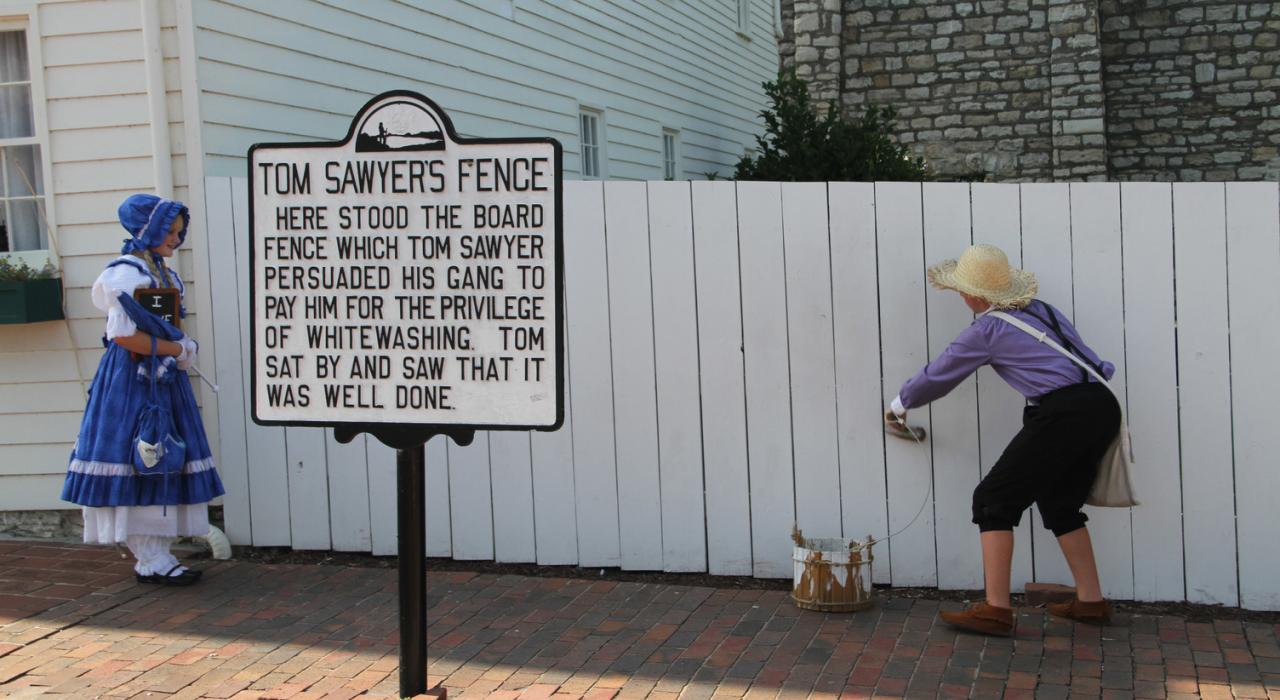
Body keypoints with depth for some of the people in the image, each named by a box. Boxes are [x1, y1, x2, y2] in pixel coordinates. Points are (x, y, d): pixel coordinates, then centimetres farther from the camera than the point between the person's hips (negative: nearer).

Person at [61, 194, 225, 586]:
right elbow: (122, 334, -21)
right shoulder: (127, 272, -12)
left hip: (163, 377, 9)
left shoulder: (163, 273, 16)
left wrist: (181, 350, 3)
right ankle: (151, 561, -2)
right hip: (132, 380, -9)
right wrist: (177, 349, -13)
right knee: (140, 464, -6)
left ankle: (156, 554, 14)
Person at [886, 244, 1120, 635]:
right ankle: (1091, 601, 25)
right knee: (1060, 502, 23)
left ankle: (996, 609, -1)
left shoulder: (986, 330, 2)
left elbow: (938, 376, 13)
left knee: (994, 500, 2)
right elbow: (1090, 359, 18)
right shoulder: (1042, 310, 20)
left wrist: (900, 404, 29)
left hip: (1062, 414, -8)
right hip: (1103, 406, 8)